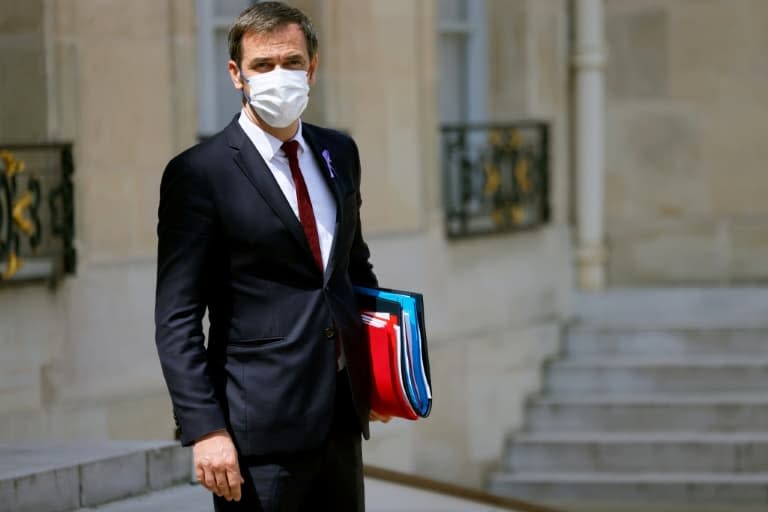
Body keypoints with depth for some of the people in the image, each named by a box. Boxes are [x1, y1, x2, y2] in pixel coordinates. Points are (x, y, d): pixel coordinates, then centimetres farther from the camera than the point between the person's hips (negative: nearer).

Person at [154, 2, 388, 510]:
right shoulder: (199, 174, -9)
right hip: (261, 427, -6)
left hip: (344, 412, 6)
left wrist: (378, 369, 10)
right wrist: (205, 430, -18)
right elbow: (177, 320, -11)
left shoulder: (339, 152, 10)